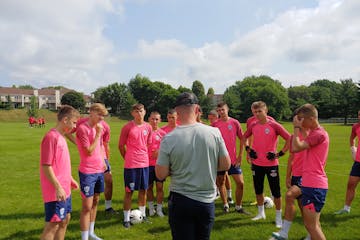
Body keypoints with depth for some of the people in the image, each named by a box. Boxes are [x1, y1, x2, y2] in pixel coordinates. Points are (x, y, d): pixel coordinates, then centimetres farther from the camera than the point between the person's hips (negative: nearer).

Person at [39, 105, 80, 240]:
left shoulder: (61, 137, 10)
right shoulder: (51, 137, -18)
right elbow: (46, 166, -21)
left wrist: (70, 179, 21)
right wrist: (58, 187, -22)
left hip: (65, 190, 9)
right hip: (56, 192, -9)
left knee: (65, 219, 18)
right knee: (53, 225, -1)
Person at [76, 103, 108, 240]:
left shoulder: (97, 127, 8)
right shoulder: (82, 128, -15)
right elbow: (89, 151, -19)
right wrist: (98, 134, -17)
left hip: (99, 170, 8)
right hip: (87, 172, -8)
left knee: (95, 202, 17)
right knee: (87, 207, -3)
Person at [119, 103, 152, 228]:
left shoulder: (148, 127, 4)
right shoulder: (127, 127, -9)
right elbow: (121, 146, -1)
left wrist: (144, 157, 13)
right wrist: (128, 158, 6)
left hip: (144, 163, 4)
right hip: (130, 165, -4)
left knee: (143, 190, 14)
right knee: (129, 191, 4)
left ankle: (142, 214, 31)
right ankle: (126, 218, 17)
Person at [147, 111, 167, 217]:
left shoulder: (162, 133, 3)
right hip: (148, 163, 0)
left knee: (160, 187, 4)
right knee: (149, 186, 9)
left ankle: (159, 208, 17)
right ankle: (151, 208, 25)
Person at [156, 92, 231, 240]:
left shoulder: (169, 139, -15)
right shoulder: (214, 133, -10)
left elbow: (160, 174, -9)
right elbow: (225, 165, -1)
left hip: (180, 201, -2)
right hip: (207, 201, 2)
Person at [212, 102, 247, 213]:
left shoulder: (235, 123, -2)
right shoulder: (215, 124, -2)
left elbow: (242, 139, 3)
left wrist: (240, 155, -1)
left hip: (233, 159, 0)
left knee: (240, 183, 1)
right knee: (221, 182, 10)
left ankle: (238, 206, 19)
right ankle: (225, 205, 28)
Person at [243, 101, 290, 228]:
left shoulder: (274, 125, -12)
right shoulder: (253, 126, 2)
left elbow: (289, 139, -12)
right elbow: (244, 137, 19)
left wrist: (280, 153, -12)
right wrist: (248, 150, 7)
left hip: (271, 164, -4)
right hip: (257, 164, 4)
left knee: (276, 191, 4)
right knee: (258, 190, 16)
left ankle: (278, 217, 21)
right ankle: (261, 213, 35)